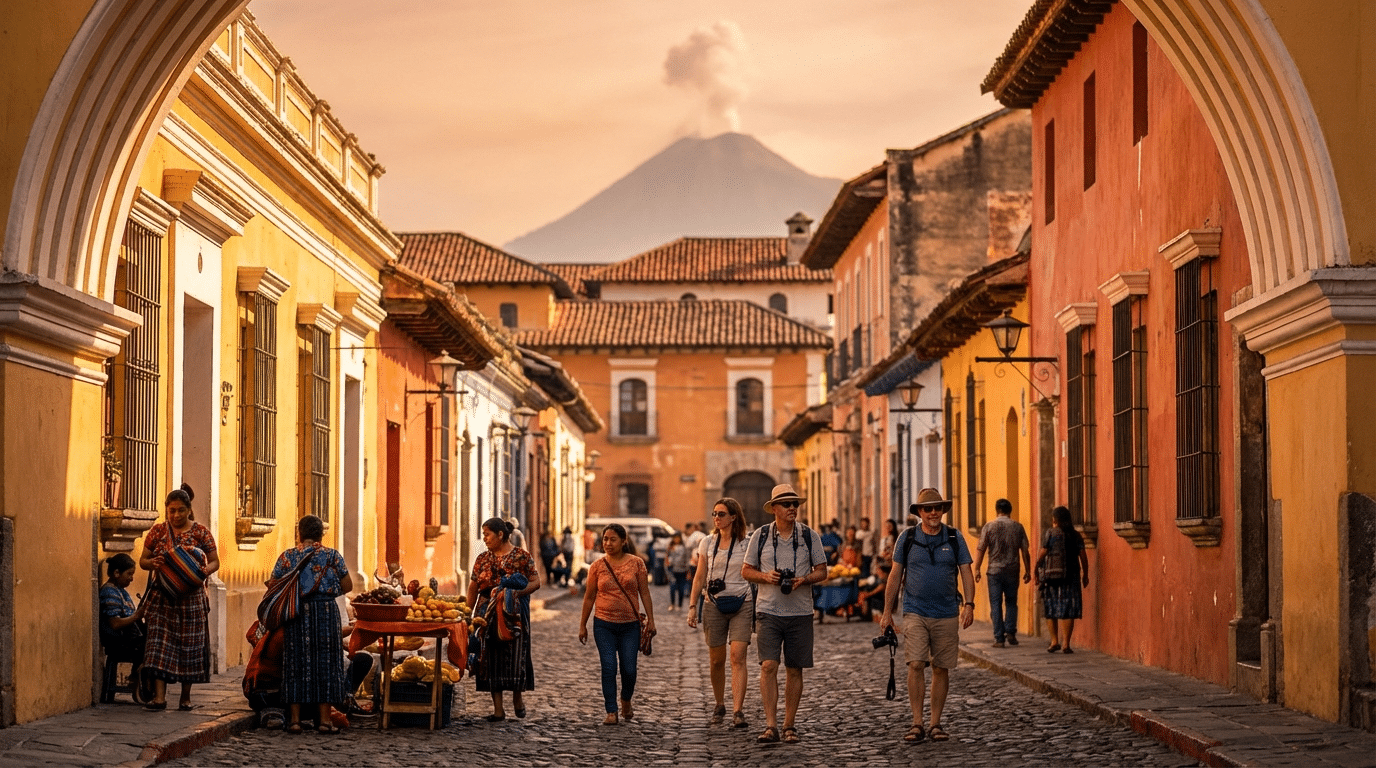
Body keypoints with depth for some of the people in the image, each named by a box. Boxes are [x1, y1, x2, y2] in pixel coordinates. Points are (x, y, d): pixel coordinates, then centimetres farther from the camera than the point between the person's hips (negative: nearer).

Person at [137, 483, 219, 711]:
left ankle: (186, 697, 13)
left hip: (191, 597, -1)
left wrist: (205, 570, -18)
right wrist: (152, 563, -13)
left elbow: (215, 561, 4)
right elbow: (142, 560, 10)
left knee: (189, 645, 2)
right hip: (162, 598, 1)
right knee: (159, 642, -9)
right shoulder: (157, 532, 5)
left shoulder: (200, 532, 2)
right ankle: (159, 696, -12)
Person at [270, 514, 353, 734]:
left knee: (296, 662, 6)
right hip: (326, 611, -1)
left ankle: (294, 718, 5)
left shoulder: (287, 556, 1)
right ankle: (324, 719, 4)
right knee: (324, 662, 5)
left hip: (296, 614, 1)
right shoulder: (333, 556, -1)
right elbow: (348, 586, 2)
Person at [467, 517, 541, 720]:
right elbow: (472, 589, 12)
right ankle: (498, 709, 4)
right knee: (491, 658, 0)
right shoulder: (482, 559, 11)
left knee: (515, 655, -5)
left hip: (513, 614, -3)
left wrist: (518, 592, -18)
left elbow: (536, 582, -3)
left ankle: (518, 695, 22)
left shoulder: (522, 556, -1)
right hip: (488, 614, 3)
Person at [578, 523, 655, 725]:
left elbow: (644, 593, 3)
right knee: (608, 668, -7)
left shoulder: (636, 563, 0)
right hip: (604, 625, 0)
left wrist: (650, 619, -2)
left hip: (630, 625, 0)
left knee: (629, 670, 1)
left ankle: (626, 701, 30)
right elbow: (589, 597, 8)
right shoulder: (597, 566, 2)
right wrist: (582, 625, 8)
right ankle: (611, 712, -1)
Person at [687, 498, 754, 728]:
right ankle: (719, 706, 25)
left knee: (737, 657, -14)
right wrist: (692, 607, 3)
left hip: (742, 605, -2)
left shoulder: (746, 544, 0)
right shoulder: (708, 543, 7)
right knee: (716, 661, 6)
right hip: (713, 605, 3)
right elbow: (700, 578, 10)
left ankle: (738, 712, -19)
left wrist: (759, 608, -1)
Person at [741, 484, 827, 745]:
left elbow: (821, 572, 7)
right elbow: (746, 570, 8)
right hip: (769, 611, -1)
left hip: (800, 613, 1)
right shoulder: (761, 535, 3)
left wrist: (804, 580, -13)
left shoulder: (810, 536, 4)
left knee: (795, 670, 4)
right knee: (768, 665, -13)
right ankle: (771, 726, -12)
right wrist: (766, 576, -12)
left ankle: (789, 726, 15)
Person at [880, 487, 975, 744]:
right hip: (915, 613, -1)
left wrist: (969, 604, -9)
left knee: (941, 668, 5)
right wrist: (887, 611, 6)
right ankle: (917, 723, -8)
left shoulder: (955, 538, 5)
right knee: (916, 665, -13)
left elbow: (966, 573, 5)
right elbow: (895, 575, 8)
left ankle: (935, 723, 15)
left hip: (947, 615, 1)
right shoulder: (907, 538, 4)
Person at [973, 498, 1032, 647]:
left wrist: (977, 569, 1)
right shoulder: (1018, 527, 2)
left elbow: (980, 549, -5)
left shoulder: (989, 526, -3)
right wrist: (1027, 571, 10)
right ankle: (1010, 632, 1)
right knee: (1011, 603, 16)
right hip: (1012, 571, 2)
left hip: (995, 571, -1)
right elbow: (1025, 551, 4)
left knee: (996, 604, 3)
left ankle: (999, 638, 0)